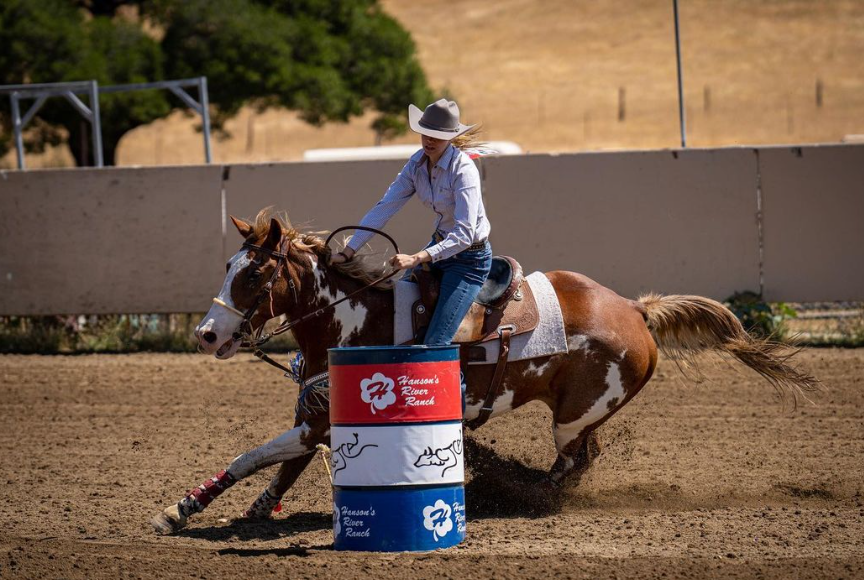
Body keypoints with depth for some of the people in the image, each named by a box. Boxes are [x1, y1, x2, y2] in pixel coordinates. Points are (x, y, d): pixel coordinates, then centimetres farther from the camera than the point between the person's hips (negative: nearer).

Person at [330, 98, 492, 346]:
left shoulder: (463, 169, -25)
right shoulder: (418, 163, -3)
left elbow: (464, 234, -32)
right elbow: (384, 208, -2)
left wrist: (417, 259, -41)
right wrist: (348, 252, -8)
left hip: (469, 257, -8)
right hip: (440, 245, 8)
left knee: (435, 343, -17)